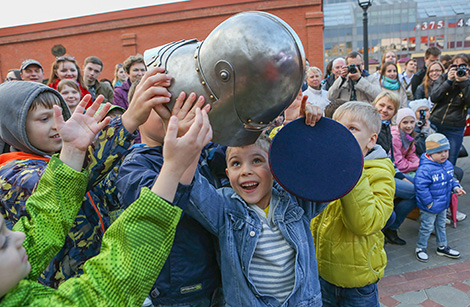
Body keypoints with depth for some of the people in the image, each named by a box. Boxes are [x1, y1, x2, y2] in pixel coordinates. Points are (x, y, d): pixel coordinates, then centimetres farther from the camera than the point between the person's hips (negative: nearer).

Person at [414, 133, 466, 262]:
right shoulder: (425, 169, -29)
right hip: (429, 207, -8)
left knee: (441, 225, 24)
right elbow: (420, 186, -28)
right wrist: (429, 202, -24)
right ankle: (420, 248, 25)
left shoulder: (448, 164, 0)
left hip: (443, 204, 8)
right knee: (427, 227, 7)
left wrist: (456, 187, 0)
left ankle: (442, 247, 41)